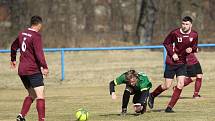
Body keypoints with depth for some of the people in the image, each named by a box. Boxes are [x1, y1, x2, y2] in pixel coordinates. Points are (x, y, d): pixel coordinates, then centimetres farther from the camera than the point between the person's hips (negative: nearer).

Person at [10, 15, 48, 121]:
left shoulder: (22, 34, 12)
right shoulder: (36, 36, -12)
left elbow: (14, 46, 27)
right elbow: (39, 53, -22)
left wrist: (13, 59, 42)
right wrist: (44, 67, -22)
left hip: (22, 71, 8)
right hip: (33, 70, -8)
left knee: (32, 95, 18)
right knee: (40, 96, -8)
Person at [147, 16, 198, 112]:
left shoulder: (194, 35, -4)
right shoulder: (175, 33, -14)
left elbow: (195, 47, 11)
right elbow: (166, 43, -1)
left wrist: (191, 49, -13)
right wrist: (172, 54, -13)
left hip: (182, 63, 3)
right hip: (171, 62, -3)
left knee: (180, 85, -9)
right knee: (167, 86, -2)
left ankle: (170, 107, -1)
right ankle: (152, 96, 27)